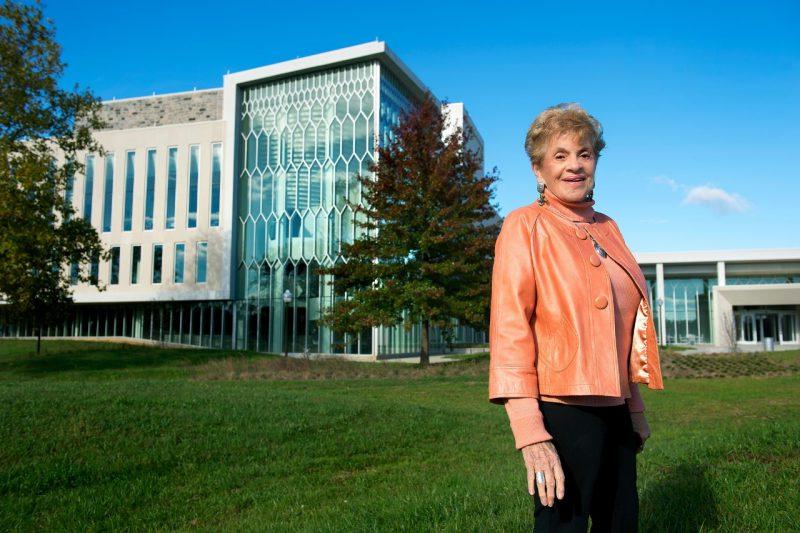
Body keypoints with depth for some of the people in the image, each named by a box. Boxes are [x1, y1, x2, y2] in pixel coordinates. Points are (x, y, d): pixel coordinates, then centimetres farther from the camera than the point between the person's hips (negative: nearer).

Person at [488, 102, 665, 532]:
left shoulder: (606, 227, 11)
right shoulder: (525, 227, -9)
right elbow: (509, 330, -17)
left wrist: (635, 408, 18)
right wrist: (530, 434, -24)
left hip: (614, 411, 7)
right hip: (562, 411, -7)